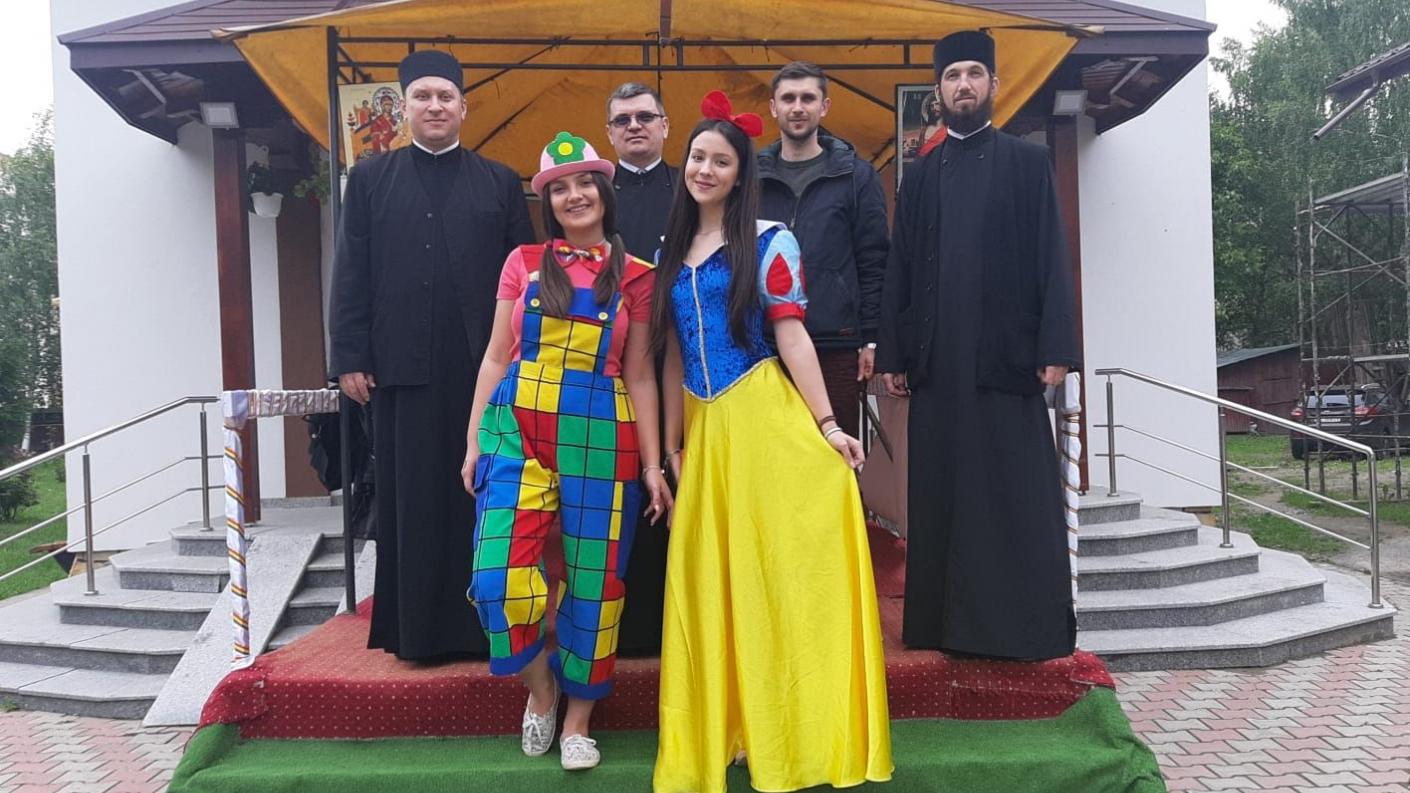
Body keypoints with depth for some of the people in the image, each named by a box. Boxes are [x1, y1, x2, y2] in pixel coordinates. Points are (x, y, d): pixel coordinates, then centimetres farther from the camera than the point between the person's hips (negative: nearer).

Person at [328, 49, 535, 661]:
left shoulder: (500, 183, 11)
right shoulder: (369, 180, 11)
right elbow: (351, 274, 6)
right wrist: (350, 358, -2)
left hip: (485, 367, 0)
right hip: (402, 366, 0)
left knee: (482, 500, 5)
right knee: (411, 503, 5)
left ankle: (484, 623, 16)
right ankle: (415, 628, 15)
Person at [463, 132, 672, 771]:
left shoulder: (634, 275, 6)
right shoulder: (524, 262, 9)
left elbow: (639, 375, 7)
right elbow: (496, 356, 8)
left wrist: (652, 464, 3)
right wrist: (474, 439, 4)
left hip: (599, 432, 0)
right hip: (518, 425, 1)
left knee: (594, 578, 4)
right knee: (499, 577, -10)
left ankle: (577, 720, 23)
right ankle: (540, 687, 20)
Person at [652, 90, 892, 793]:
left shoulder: (767, 241, -1)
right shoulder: (671, 253, 14)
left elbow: (791, 336, -5)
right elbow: (674, 356, 16)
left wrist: (827, 427, -9)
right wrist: (672, 445, 15)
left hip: (764, 422, -5)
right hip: (703, 431, 5)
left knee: (777, 571, -1)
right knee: (707, 582, 7)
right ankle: (718, 736, 21)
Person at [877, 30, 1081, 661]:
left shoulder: (1028, 162, 9)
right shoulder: (921, 175, 16)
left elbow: (1051, 259, 2)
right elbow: (899, 270, 12)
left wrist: (1055, 347, -8)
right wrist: (892, 355, 5)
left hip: (1007, 357, -2)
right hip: (936, 364, 3)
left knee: (1017, 498, -2)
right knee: (941, 499, 4)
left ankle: (1029, 627, 7)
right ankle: (948, 624, 13)